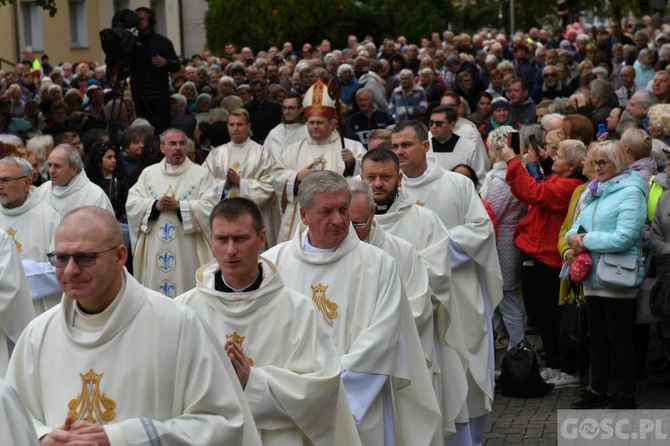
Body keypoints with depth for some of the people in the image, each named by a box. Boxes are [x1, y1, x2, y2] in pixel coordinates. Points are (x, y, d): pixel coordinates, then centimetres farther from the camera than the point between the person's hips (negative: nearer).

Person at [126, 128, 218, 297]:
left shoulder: (201, 173, 3)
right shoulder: (148, 173, 12)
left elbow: (210, 207, -8)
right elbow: (131, 204, 4)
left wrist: (179, 206, -16)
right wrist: (155, 205, -13)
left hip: (187, 251, -2)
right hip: (154, 250, 3)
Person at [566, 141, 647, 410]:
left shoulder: (631, 192, -13)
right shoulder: (594, 191, 13)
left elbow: (625, 237, -22)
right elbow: (578, 224, 16)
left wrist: (587, 240, -15)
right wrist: (572, 236, -7)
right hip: (593, 276, 8)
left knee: (619, 336, 1)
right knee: (597, 335, 15)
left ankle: (627, 395, 11)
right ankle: (597, 390, 25)